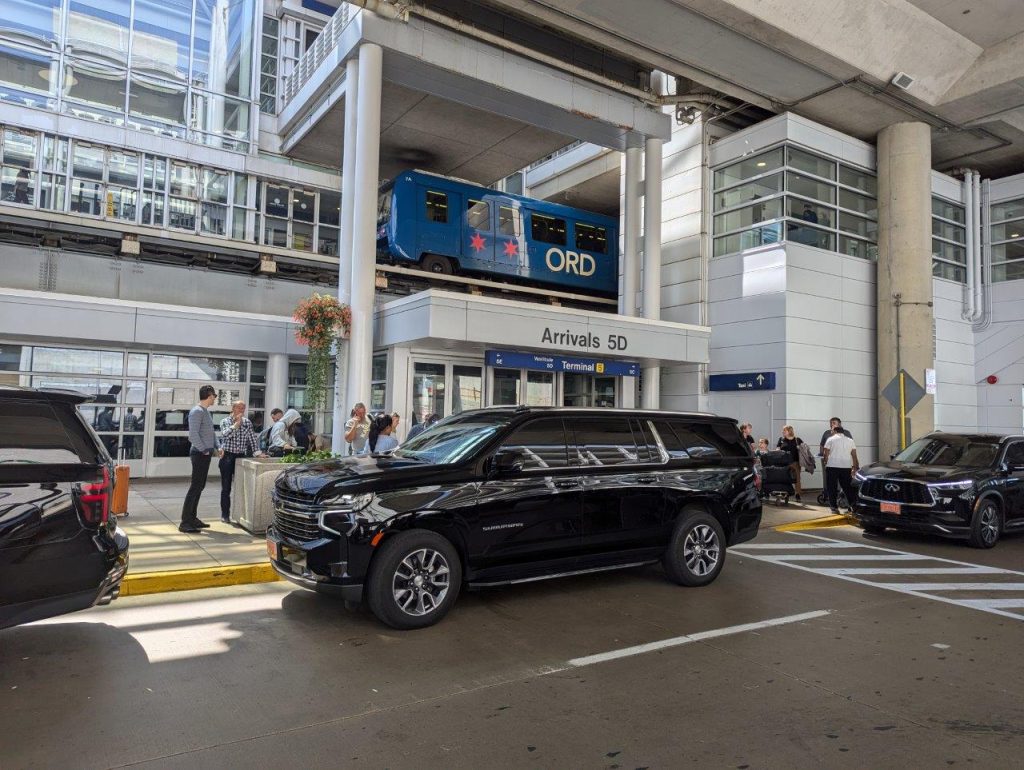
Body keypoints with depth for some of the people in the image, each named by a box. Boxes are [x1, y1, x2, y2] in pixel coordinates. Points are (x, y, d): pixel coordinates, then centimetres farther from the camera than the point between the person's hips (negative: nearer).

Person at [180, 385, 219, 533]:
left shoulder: (206, 411, 17)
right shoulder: (197, 411, -13)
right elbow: (193, 434, -20)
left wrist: (217, 447, 11)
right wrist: (204, 450, -16)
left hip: (206, 454, 10)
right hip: (200, 454, -10)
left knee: (200, 487, 13)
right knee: (195, 486, -9)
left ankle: (192, 518, 21)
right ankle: (185, 522, -6)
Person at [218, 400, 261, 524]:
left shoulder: (247, 422, 8)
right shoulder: (225, 421, -1)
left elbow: (253, 438, 7)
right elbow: (225, 435, -19)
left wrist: (257, 452, -2)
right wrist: (237, 423, -20)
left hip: (241, 456, 3)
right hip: (227, 457, -3)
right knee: (226, 488, 2)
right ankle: (225, 515, 9)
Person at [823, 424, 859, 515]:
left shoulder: (830, 440, 2)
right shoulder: (850, 441, 13)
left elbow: (826, 454, -1)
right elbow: (854, 456, 11)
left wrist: (826, 463, 13)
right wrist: (855, 467, 15)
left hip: (832, 466, -3)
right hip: (846, 467, 4)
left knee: (832, 488, 2)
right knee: (848, 487, 13)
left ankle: (834, 507, 0)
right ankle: (851, 505, 11)